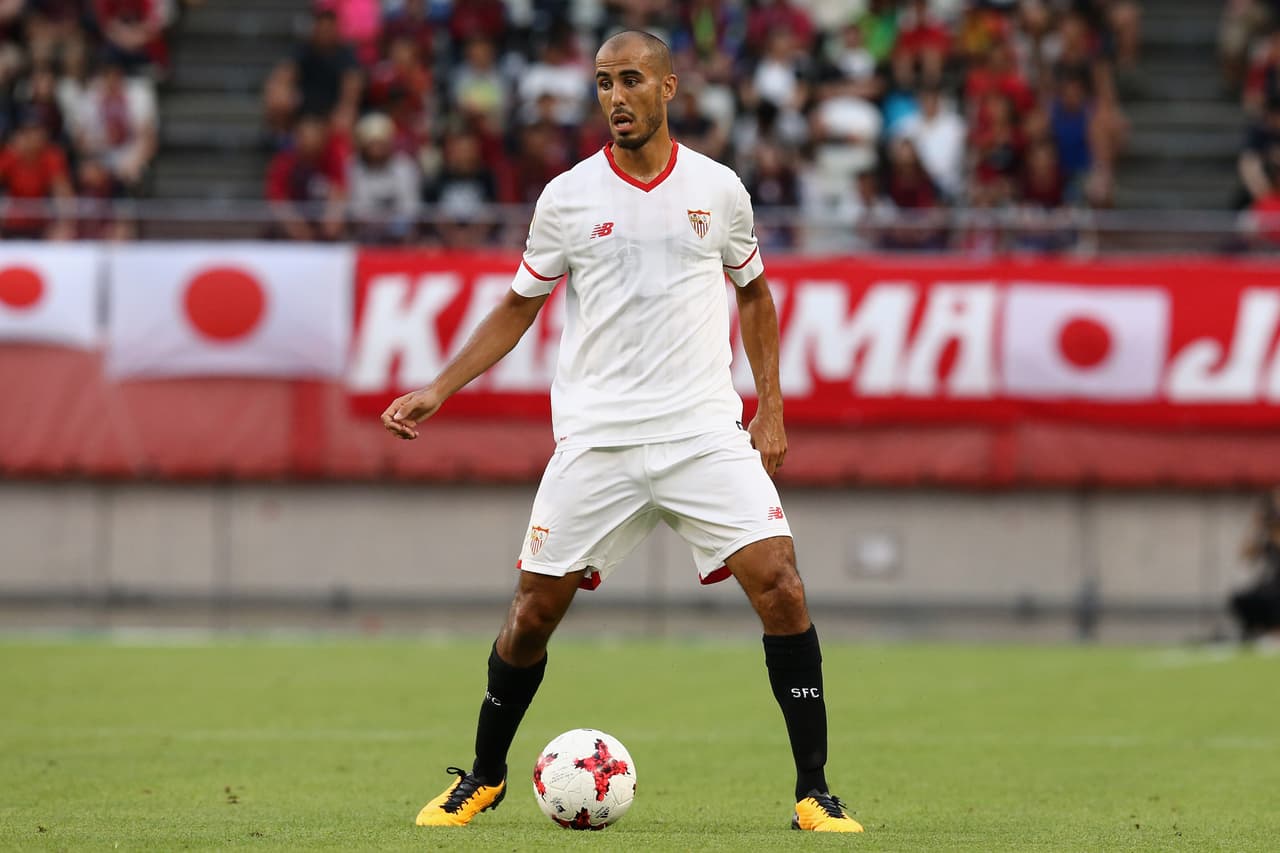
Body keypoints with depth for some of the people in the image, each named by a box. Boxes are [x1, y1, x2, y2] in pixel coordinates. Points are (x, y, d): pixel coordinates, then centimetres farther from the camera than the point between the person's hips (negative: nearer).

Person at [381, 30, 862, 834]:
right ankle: (484, 777, 24)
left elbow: (755, 291, 18)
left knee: (781, 588, -15)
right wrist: (438, 390, 5)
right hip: (595, 438, 0)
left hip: (706, 431, 0)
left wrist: (770, 408, 12)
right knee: (535, 610, 1)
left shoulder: (718, 189, 4)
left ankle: (814, 792, -6)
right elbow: (519, 307, 13)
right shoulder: (567, 198, 2)